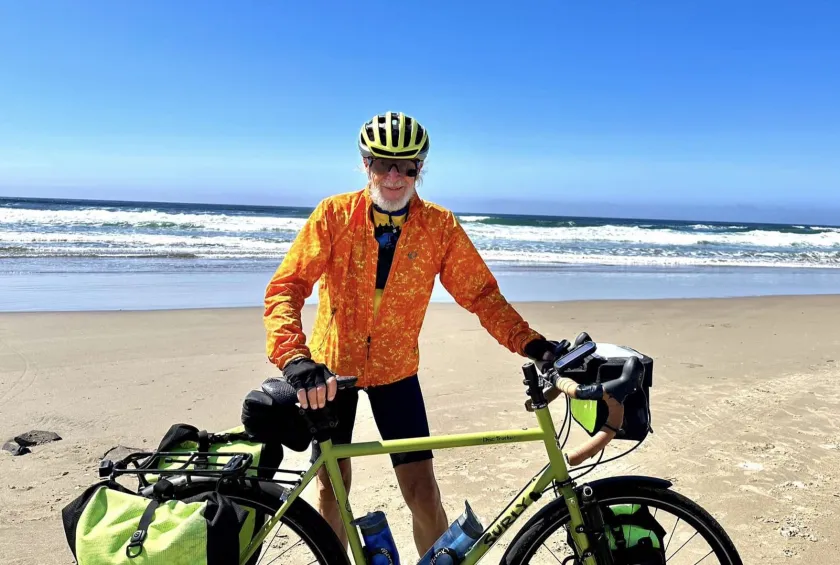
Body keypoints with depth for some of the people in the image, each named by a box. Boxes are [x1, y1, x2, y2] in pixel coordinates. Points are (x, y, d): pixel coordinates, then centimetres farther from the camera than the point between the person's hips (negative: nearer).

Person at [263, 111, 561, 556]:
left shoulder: (440, 226, -11)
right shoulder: (334, 214, -14)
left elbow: (481, 294, -11)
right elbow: (285, 288, -21)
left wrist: (531, 344, -24)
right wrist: (294, 359, -36)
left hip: (395, 370, 0)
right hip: (332, 366, 0)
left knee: (423, 492, 0)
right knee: (331, 485, 12)